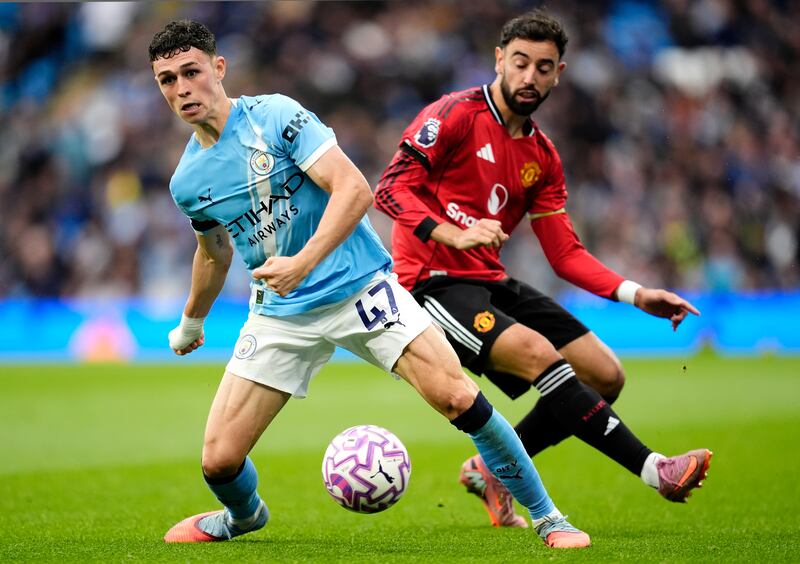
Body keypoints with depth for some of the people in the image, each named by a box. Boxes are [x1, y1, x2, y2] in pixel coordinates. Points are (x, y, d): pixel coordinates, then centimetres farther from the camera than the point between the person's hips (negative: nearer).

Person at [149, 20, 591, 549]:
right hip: (280, 315, 4)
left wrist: (303, 263, -32)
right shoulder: (187, 182, 4)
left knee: (457, 396, -21)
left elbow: (354, 189, -20)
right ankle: (243, 514, 32)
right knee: (219, 459, -6)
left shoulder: (275, 115, -12)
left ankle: (547, 516, -5)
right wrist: (190, 322, 39)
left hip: (359, 285, -4)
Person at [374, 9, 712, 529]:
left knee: (606, 377, 1)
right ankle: (653, 469, -30)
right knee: (539, 354, -30)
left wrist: (635, 294, -3)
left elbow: (565, 254, 10)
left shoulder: (542, 156, 12)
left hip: (492, 282, 8)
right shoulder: (455, 115, -8)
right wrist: (452, 234, -32)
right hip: (434, 281, -8)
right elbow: (392, 188, -16)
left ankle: (492, 470, 15)